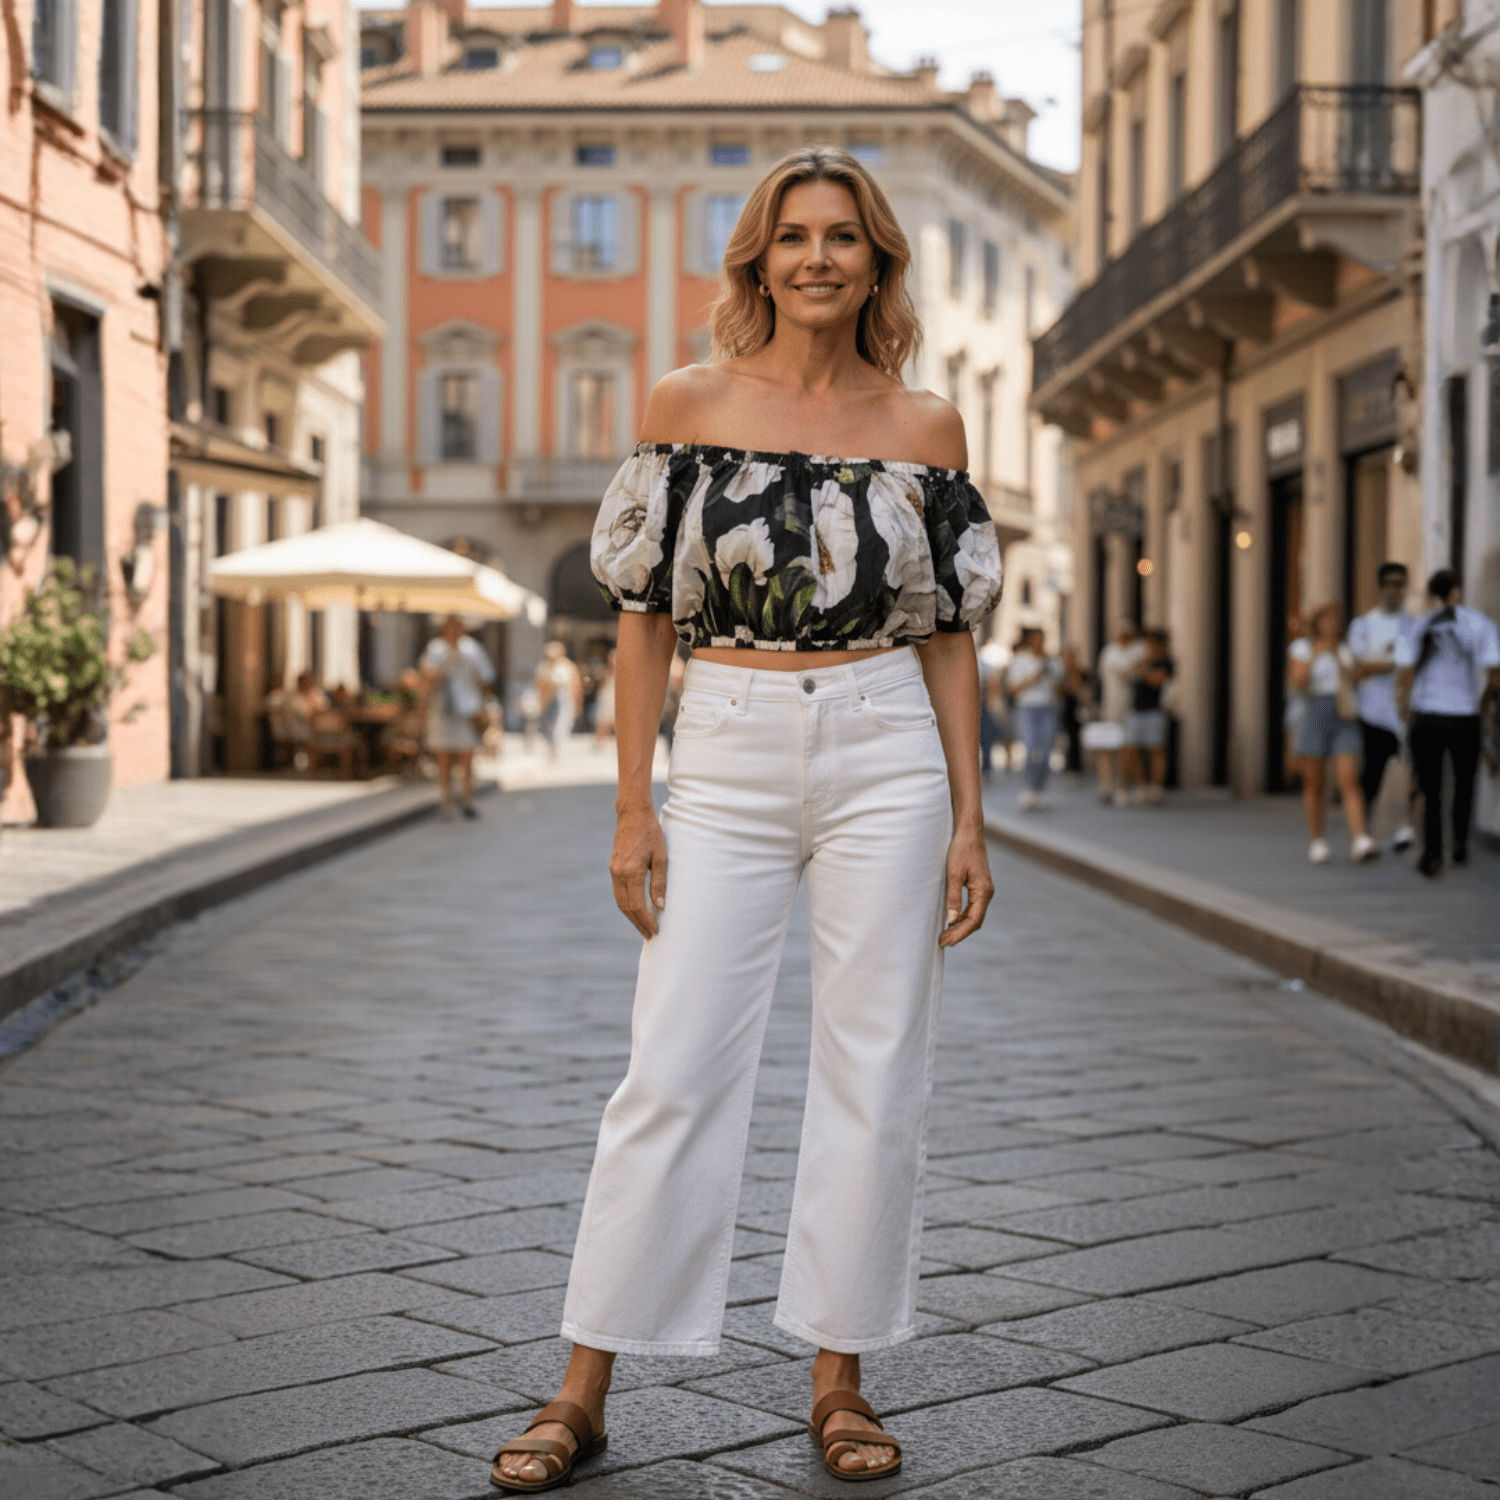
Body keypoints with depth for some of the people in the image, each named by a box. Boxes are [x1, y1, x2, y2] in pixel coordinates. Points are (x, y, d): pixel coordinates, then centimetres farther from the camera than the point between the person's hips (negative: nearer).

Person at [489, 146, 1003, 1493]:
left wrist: (969, 818, 3)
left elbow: (950, 634, 7)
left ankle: (841, 1379, 18)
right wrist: (633, 806, -2)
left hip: (886, 757, 1)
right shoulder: (690, 406, 3)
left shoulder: (925, 426, 5)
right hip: (727, 760, -1)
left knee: (876, 1074, 4)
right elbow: (647, 614, 2)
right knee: (674, 1071, -1)